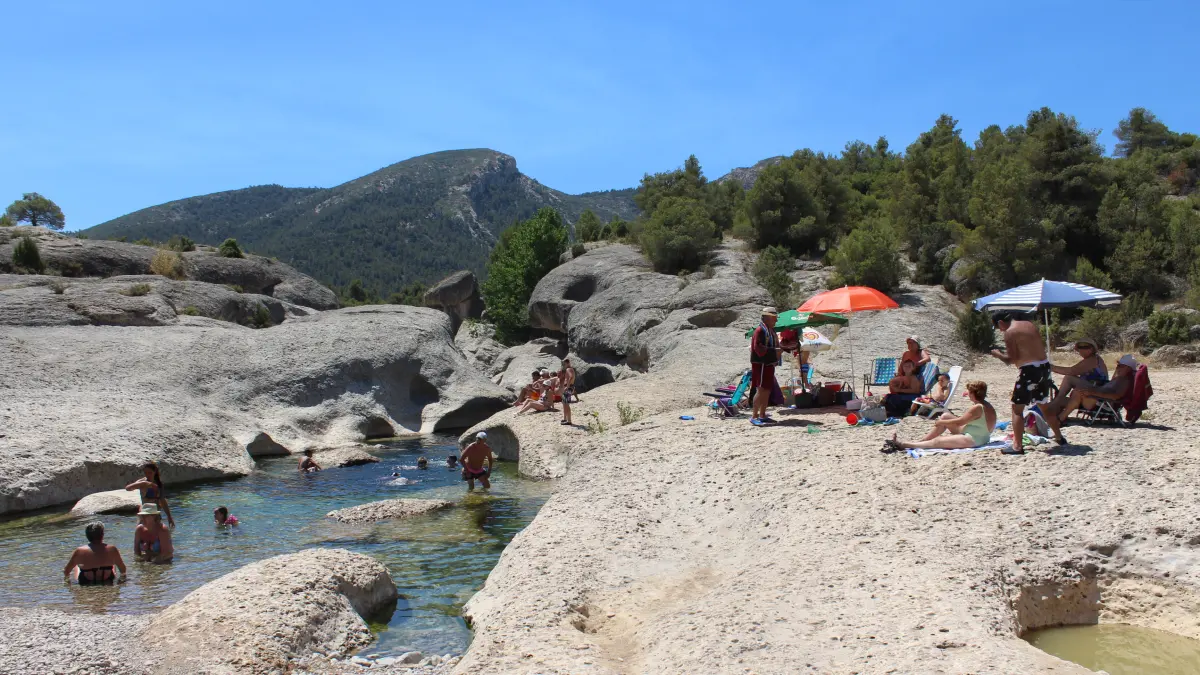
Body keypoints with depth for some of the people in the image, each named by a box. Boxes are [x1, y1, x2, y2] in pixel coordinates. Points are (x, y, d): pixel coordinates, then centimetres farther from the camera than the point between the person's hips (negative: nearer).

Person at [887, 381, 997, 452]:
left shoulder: (977, 408, -23)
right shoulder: (986, 405, 8)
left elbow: (959, 422, -19)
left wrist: (941, 422, -8)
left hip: (973, 440, -10)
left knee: (937, 441, -13)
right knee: (945, 416, 9)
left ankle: (903, 444, -10)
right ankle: (921, 440, 12)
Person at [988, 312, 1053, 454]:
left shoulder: (1010, 332, -9)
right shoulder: (1030, 324, 14)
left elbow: (1012, 359, -12)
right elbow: (1041, 347, 19)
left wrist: (998, 354, 5)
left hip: (1029, 369, -8)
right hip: (1044, 366, 8)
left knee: (1017, 408, -1)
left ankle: (1017, 446, -7)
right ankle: (1059, 437, 36)